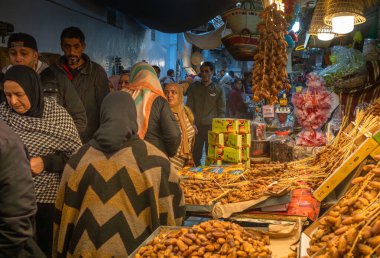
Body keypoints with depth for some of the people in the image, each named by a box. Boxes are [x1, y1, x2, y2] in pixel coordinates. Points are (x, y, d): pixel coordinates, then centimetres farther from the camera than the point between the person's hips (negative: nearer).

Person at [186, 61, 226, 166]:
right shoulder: (193, 88, 11)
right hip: (196, 126, 1)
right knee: (195, 154, 3)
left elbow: (222, 111, 6)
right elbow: (189, 108, 7)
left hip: (212, 126, -1)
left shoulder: (218, 90, 8)